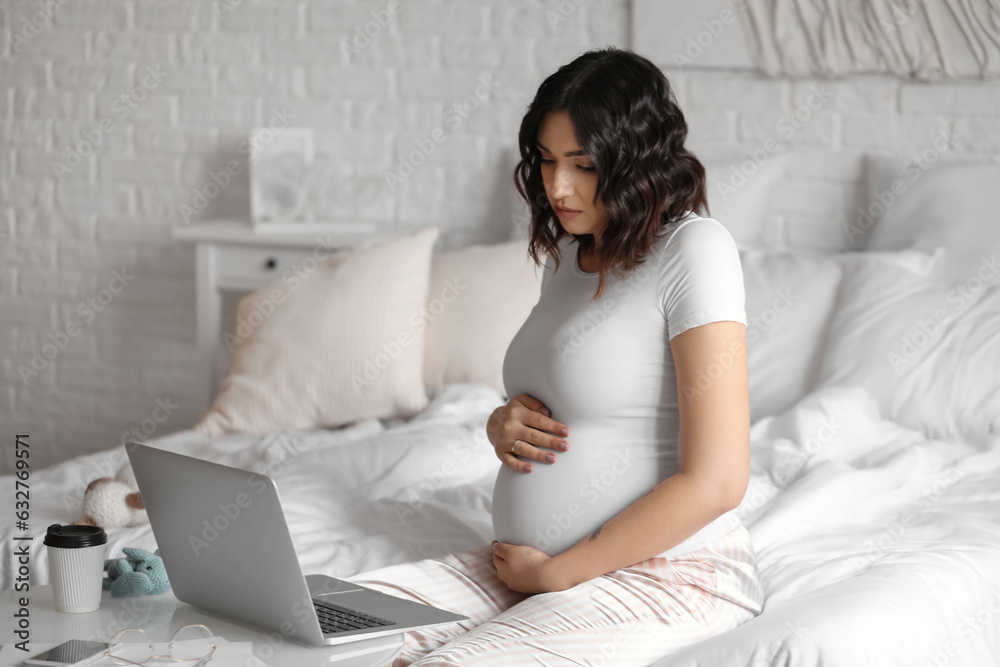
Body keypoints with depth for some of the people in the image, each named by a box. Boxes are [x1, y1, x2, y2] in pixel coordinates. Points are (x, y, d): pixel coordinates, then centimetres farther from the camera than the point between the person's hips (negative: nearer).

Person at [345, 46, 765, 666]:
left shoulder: (694, 250, -13)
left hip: (665, 573, -8)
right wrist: (505, 425, 2)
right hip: (529, 568, 8)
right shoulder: (571, 254, 14)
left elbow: (716, 481, -19)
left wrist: (557, 571, -12)